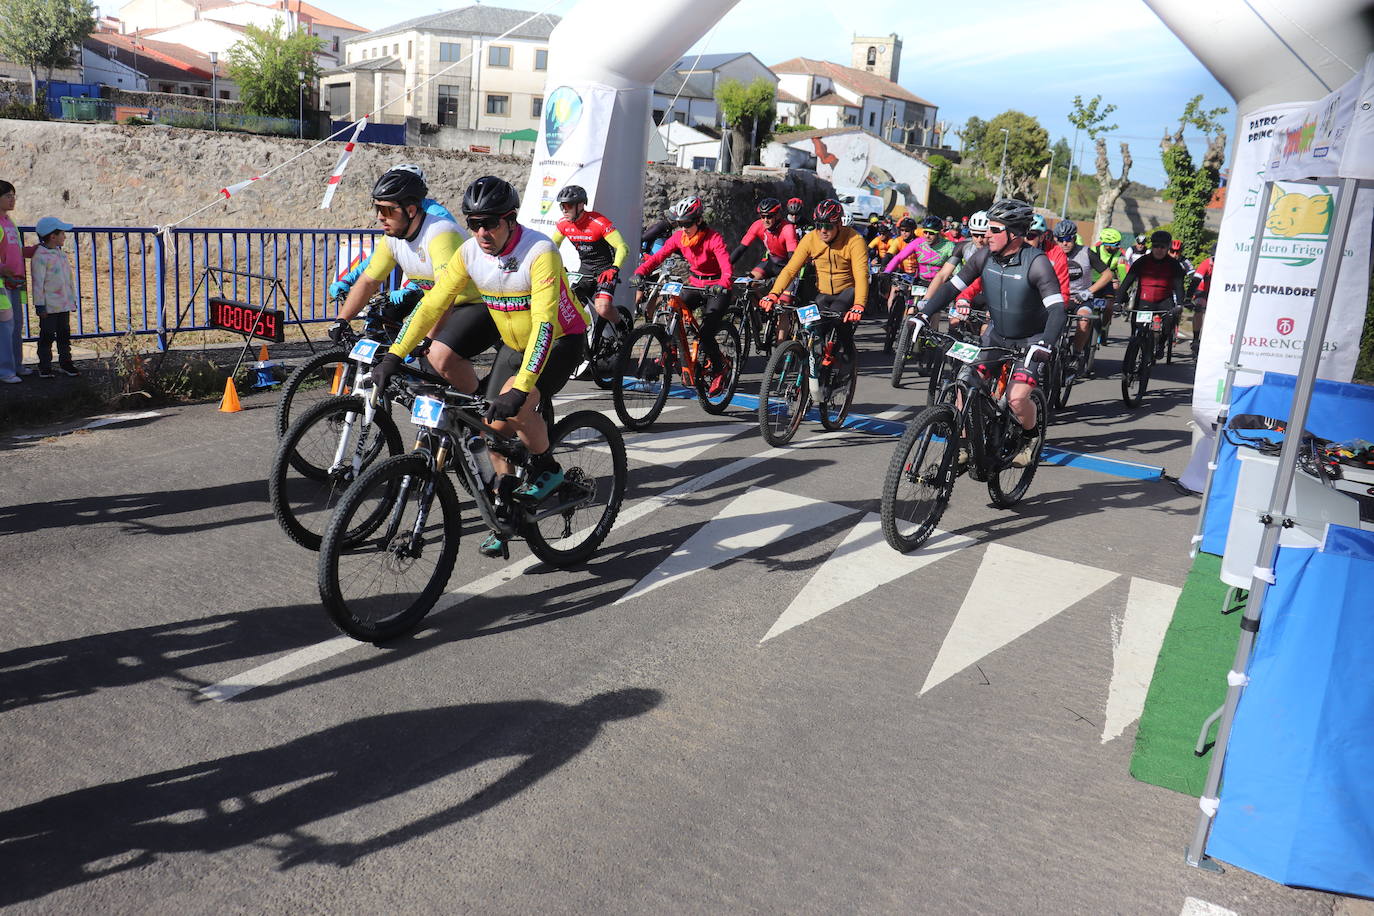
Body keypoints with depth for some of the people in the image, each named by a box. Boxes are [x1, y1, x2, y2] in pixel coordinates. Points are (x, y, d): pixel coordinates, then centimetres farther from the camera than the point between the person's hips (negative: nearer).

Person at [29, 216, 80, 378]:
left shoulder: (61, 253, 11)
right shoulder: (40, 256, -13)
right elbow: (38, 282, -14)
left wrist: (73, 298, 18)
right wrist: (40, 305, -15)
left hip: (64, 304, 7)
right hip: (49, 306, -7)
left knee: (64, 334, 13)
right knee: (47, 335, 0)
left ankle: (65, 362, 22)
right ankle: (44, 367, 8)